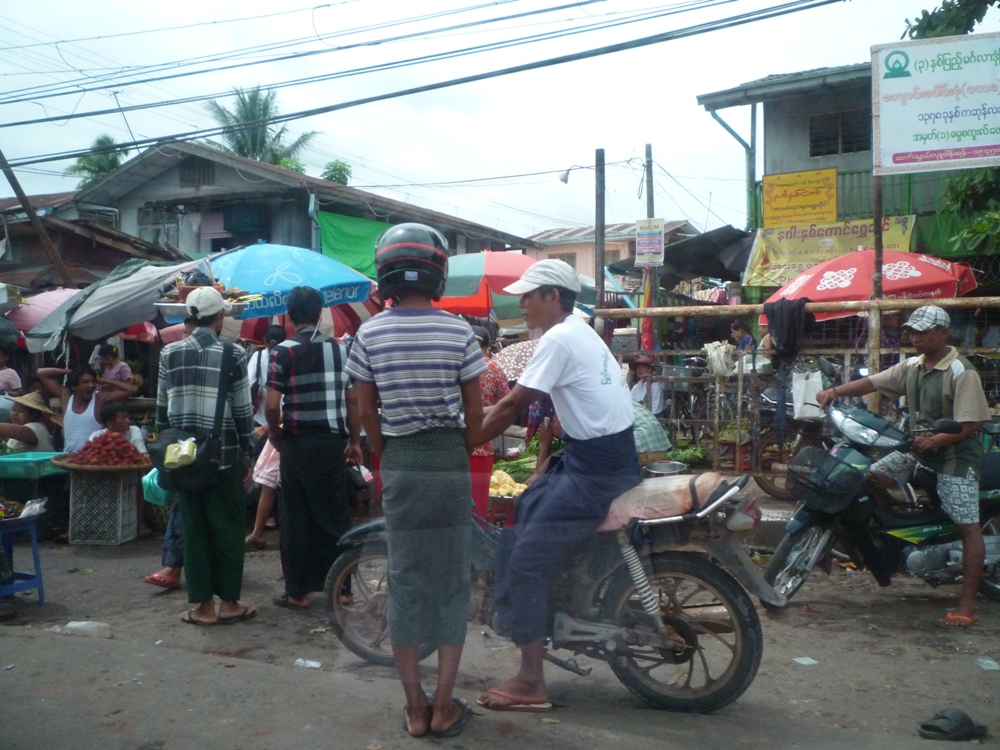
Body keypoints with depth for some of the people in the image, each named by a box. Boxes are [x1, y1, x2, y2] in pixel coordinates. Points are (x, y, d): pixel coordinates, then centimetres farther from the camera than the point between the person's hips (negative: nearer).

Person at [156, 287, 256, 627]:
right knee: (228, 528, 7)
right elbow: (243, 410, -4)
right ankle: (228, 603, 13)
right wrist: (247, 453, 5)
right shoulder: (233, 355, -6)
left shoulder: (169, 353, 3)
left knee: (193, 528, 9)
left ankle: (203, 606, 14)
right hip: (224, 455, -3)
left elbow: (162, 408, 6)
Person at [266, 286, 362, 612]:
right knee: (335, 514, 11)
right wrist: (355, 441, 11)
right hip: (333, 442, 3)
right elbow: (353, 400, 3)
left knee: (296, 518, 6)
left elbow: (272, 405, -13)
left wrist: (274, 433, 5)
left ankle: (298, 591, 12)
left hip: (299, 443, -3)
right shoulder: (340, 349, 5)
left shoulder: (284, 352, -7)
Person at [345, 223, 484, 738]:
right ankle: (445, 706, 16)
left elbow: (366, 411, 2)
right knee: (452, 582, 9)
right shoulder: (458, 332, -6)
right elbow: (475, 411, -2)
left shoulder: (369, 334, -3)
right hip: (449, 462, -1)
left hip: (399, 464, 1)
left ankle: (414, 707, 18)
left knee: (405, 584, 10)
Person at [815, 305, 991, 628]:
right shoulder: (911, 366, 5)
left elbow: (971, 423, -20)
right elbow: (872, 382, 1)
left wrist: (934, 440, -28)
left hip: (955, 455, -7)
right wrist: (835, 391, -13)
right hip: (916, 447, 7)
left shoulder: (962, 372, -17)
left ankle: (968, 604, 0)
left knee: (968, 527, -4)